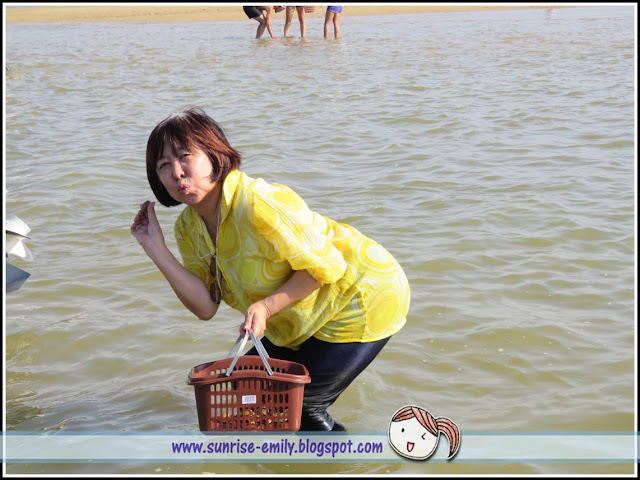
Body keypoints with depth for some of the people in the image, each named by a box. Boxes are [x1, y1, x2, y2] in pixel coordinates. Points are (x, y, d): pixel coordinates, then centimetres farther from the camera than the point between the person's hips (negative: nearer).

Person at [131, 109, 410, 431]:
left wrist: (266, 306, -30)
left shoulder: (259, 205, -31)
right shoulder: (188, 228, -5)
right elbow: (205, 306, -12)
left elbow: (325, 266, -24)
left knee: (300, 406, -11)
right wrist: (157, 250, -18)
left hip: (362, 299, -8)